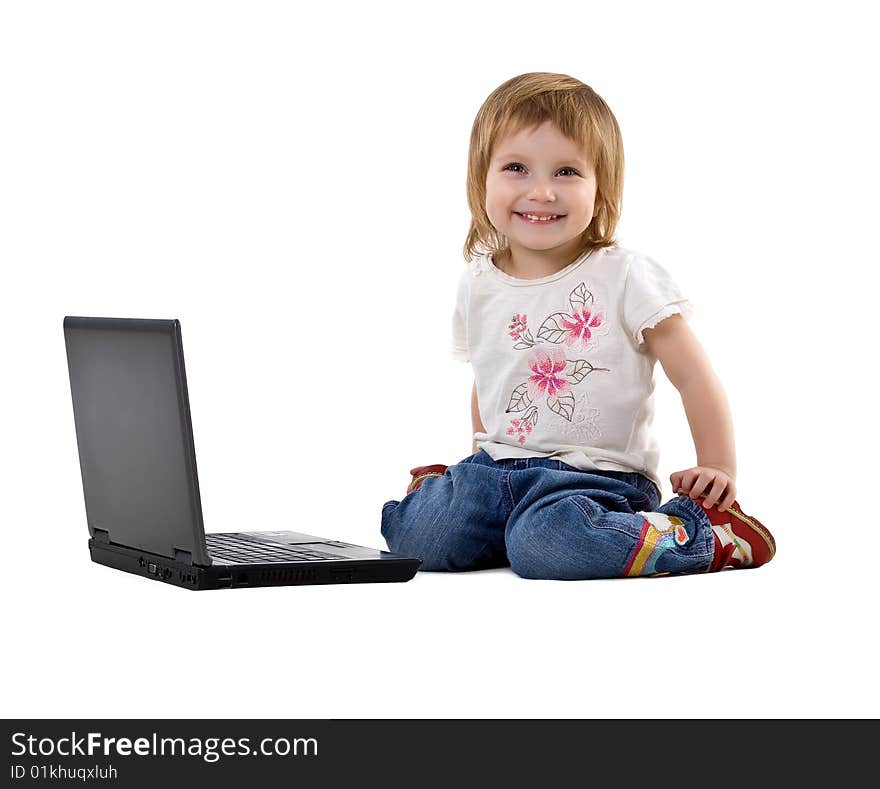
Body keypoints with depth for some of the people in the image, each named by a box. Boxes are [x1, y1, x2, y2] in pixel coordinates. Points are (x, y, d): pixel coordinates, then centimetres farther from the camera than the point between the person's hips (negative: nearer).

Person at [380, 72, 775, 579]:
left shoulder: (625, 276, -7)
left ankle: (699, 536, -14)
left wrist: (719, 470, -9)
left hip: (599, 475, -5)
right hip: (500, 468, 5)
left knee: (544, 545, -35)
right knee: (415, 537, -17)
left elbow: (693, 375, -4)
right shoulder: (478, 285, 8)